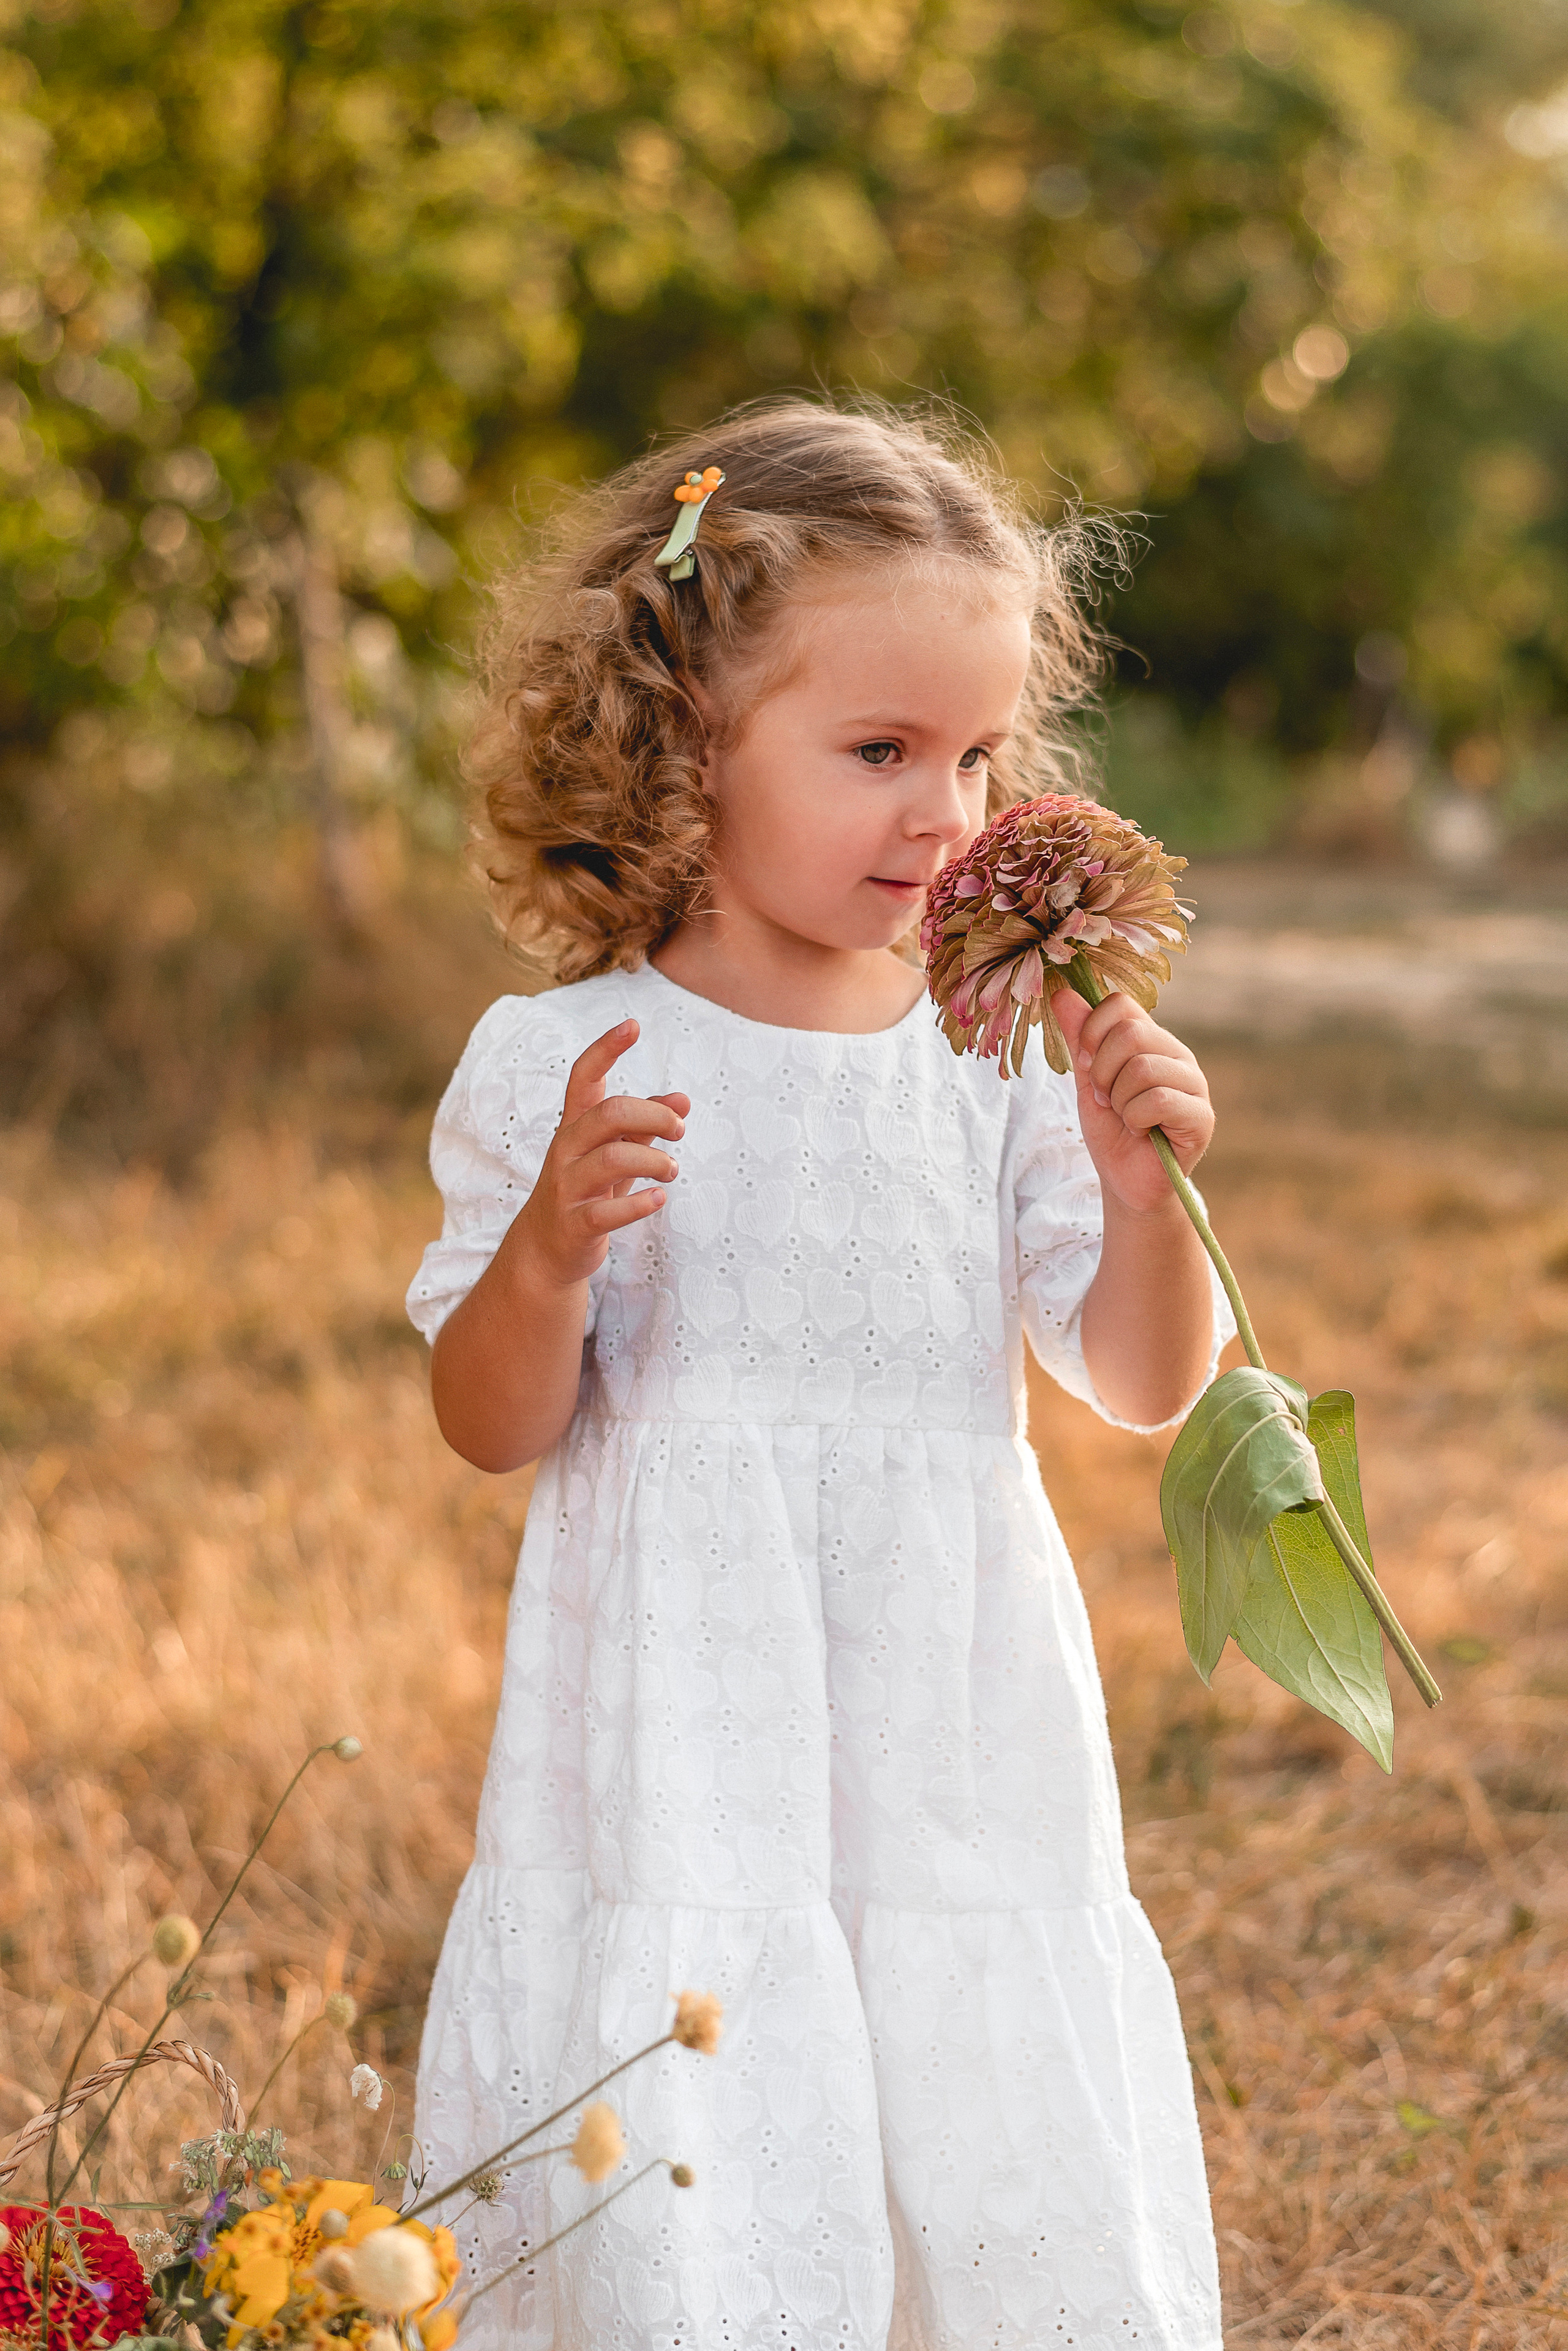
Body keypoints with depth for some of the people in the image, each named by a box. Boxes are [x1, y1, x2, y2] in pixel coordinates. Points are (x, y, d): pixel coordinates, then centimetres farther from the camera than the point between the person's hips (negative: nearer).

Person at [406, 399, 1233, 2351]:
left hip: (965, 1768, 3)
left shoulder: (1003, 1061, 3)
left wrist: (1141, 1194, -13)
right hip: (682, 1768, -2)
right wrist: (549, 1251, -20)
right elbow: (492, 1428, -1)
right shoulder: (556, 1064, -3)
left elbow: (1145, 1388, 4)